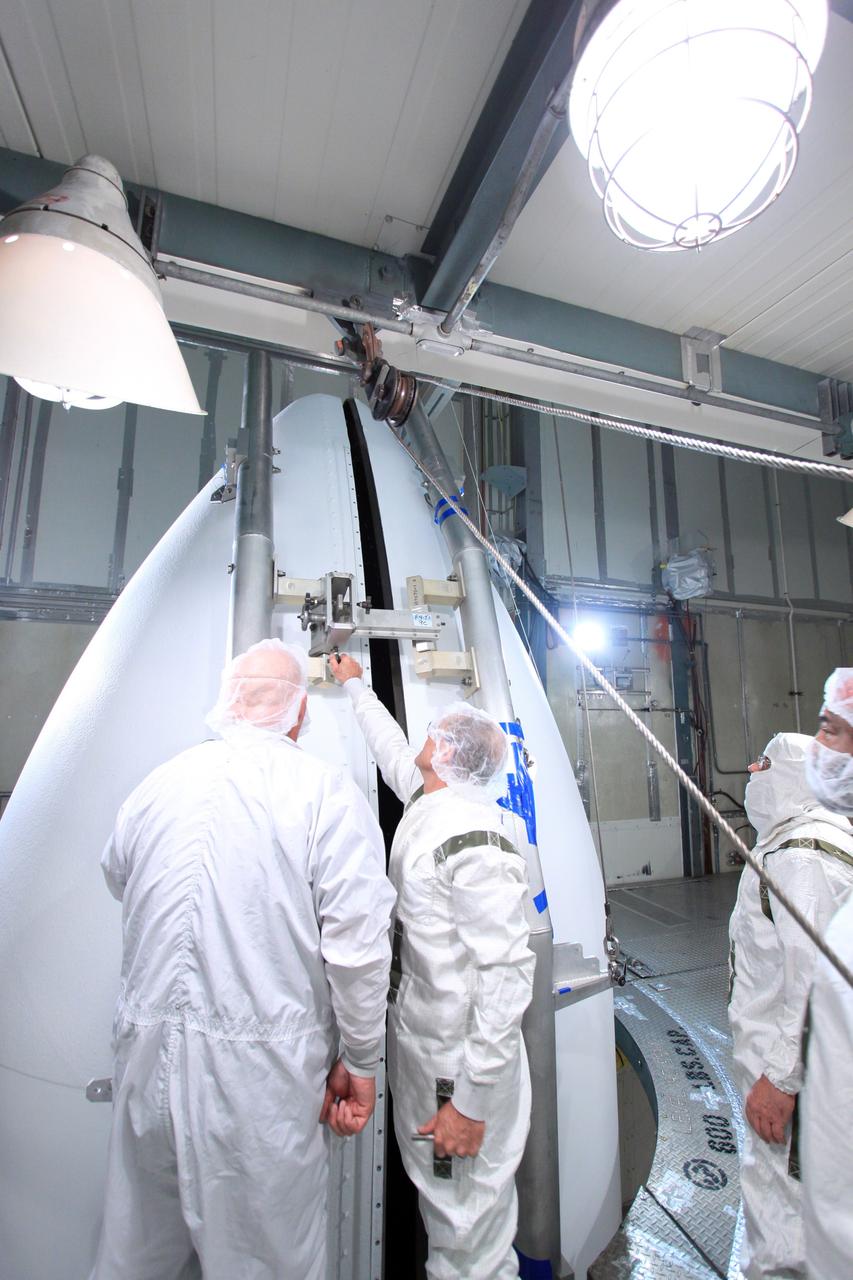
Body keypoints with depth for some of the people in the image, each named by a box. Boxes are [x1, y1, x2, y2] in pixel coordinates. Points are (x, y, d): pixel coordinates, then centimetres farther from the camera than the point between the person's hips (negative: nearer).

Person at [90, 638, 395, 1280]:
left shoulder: (157, 783, -1)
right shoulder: (325, 790, -16)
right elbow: (356, 946, -18)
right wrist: (359, 1062, -3)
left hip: (147, 1057, 5)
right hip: (259, 1076, -4)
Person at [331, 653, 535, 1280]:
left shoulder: (476, 843, -28)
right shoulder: (427, 804, -1)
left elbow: (509, 974, -28)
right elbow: (393, 749, 17)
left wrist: (471, 1102, -23)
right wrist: (355, 685, 30)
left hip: (461, 1063, -8)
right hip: (416, 1041, 8)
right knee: (435, 1199, 28)